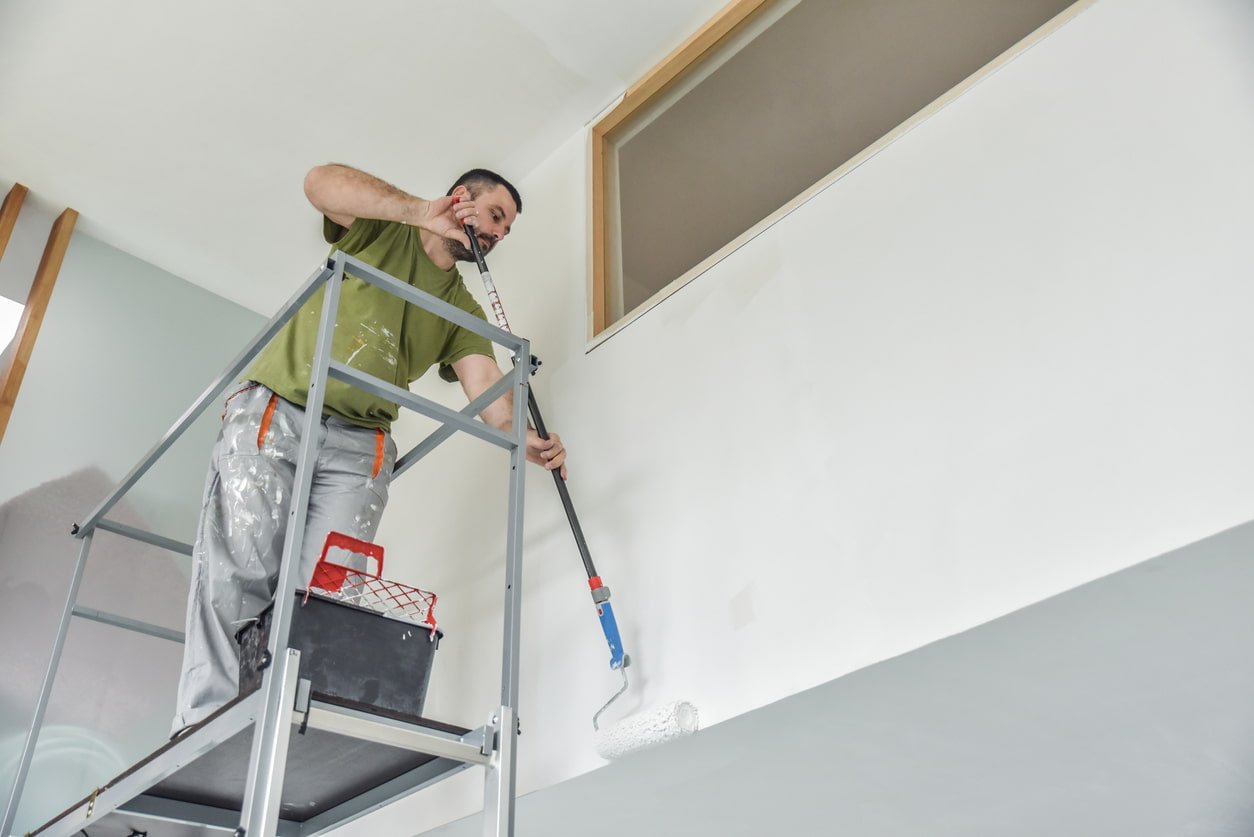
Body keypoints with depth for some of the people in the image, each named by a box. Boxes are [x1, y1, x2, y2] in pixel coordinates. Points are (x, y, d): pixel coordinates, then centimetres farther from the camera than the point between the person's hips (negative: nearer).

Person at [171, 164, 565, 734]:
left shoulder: (464, 312, 20)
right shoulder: (380, 226, 12)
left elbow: (486, 383, 3)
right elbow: (321, 182, -9)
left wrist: (523, 437, -18)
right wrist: (423, 212, -13)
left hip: (359, 446, 3)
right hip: (275, 410, -3)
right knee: (240, 567, -14)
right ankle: (205, 725, -14)